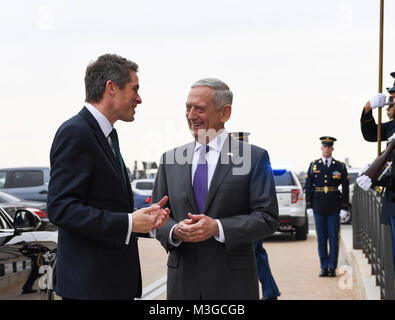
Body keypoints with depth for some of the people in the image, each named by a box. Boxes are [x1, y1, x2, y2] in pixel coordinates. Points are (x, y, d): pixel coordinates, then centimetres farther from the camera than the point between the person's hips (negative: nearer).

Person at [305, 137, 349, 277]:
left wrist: (344, 208, -4)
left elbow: (345, 189, 3)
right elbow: (308, 187, 6)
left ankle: (332, 268, 6)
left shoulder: (340, 166, 3)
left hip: (334, 208, -1)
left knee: (334, 238, 0)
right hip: (318, 208, 1)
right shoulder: (313, 165, 6)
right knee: (321, 238, 3)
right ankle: (324, 267, 10)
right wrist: (309, 207, -1)